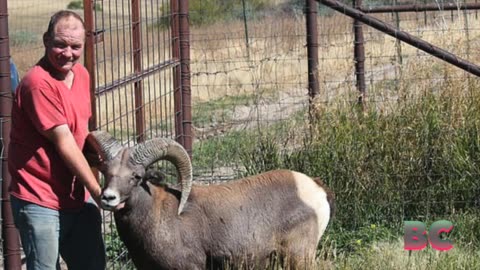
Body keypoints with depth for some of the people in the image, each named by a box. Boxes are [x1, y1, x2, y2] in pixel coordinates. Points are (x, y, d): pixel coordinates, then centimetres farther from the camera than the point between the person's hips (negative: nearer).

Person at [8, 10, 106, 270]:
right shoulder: (38, 83, -20)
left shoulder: (81, 74, 8)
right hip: (40, 202, -8)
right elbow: (63, 142, -19)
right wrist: (96, 190, -16)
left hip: (78, 197, 9)